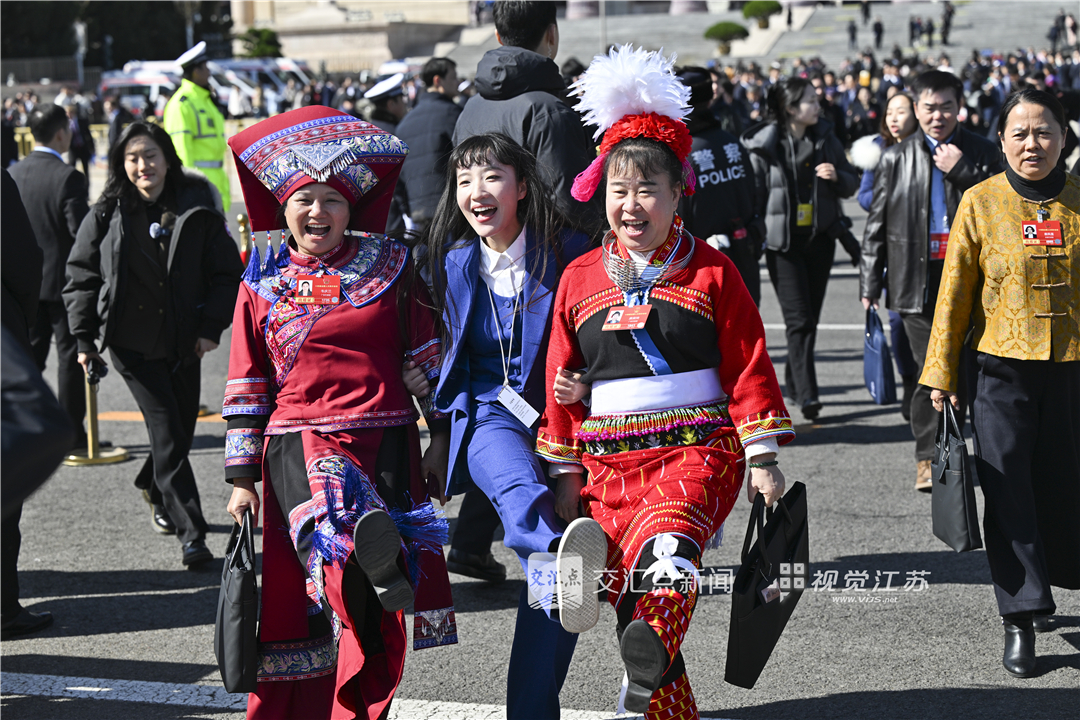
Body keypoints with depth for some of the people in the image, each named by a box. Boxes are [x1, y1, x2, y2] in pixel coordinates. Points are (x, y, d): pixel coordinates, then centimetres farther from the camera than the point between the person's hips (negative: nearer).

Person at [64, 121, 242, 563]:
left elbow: (228, 273, 3)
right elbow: (81, 278, 5)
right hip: (133, 343, -2)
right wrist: (85, 339, -1)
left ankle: (155, 490, 44)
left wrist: (211, 327, -5)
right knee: (167, 431, -9)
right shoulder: (106, 215, -1)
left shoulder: (196, 212, -1)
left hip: (184, 343, 2)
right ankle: (191, 534, -6)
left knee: (182, 428, 13)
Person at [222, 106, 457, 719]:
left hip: (385, 442, 0)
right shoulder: (263, 286, 11)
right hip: (299, 443, 0)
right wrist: (243, 476, 12)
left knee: (371, 616, -7)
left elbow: (429, 360, 11)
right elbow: (246, 387, 14)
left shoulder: (390, 268, 9)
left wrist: (443, 438, 6)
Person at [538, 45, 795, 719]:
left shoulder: (711, 272, 3)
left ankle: (653, 658, -56)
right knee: (630, 596, 0)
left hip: (699, 448, -4)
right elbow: (562, 381, 15)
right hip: (610, 461, 4)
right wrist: (564, 472, 15)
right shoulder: (580, 278, 10)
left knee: (668, 538, -34)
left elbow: (749, 366, 4)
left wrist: (763, 457, 1)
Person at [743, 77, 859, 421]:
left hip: (820, 238, 5)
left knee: (810, 317, 11)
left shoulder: (825, 139, 5)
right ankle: (807, 394, -12)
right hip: (783, 241, -5)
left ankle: (793, 381, 27)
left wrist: (837, 176, -10)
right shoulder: (764, 145, -7)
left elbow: (851, 185, 12)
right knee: (799, 318, -11)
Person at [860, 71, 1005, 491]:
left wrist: (962, 171, -10)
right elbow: (876, 227, 9)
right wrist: (870, 283, 6)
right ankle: (929, 457, 3)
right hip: (917, 279, -1)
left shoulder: (983, 154, 7)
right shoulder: (896, 159, 7)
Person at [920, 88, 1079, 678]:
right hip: (1003, 370, -1)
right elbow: (955, 292, 1)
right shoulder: (981, 202, -2)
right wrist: (942, 374, 1)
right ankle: (1020, 622, 3)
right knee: (1008, 492, -3)